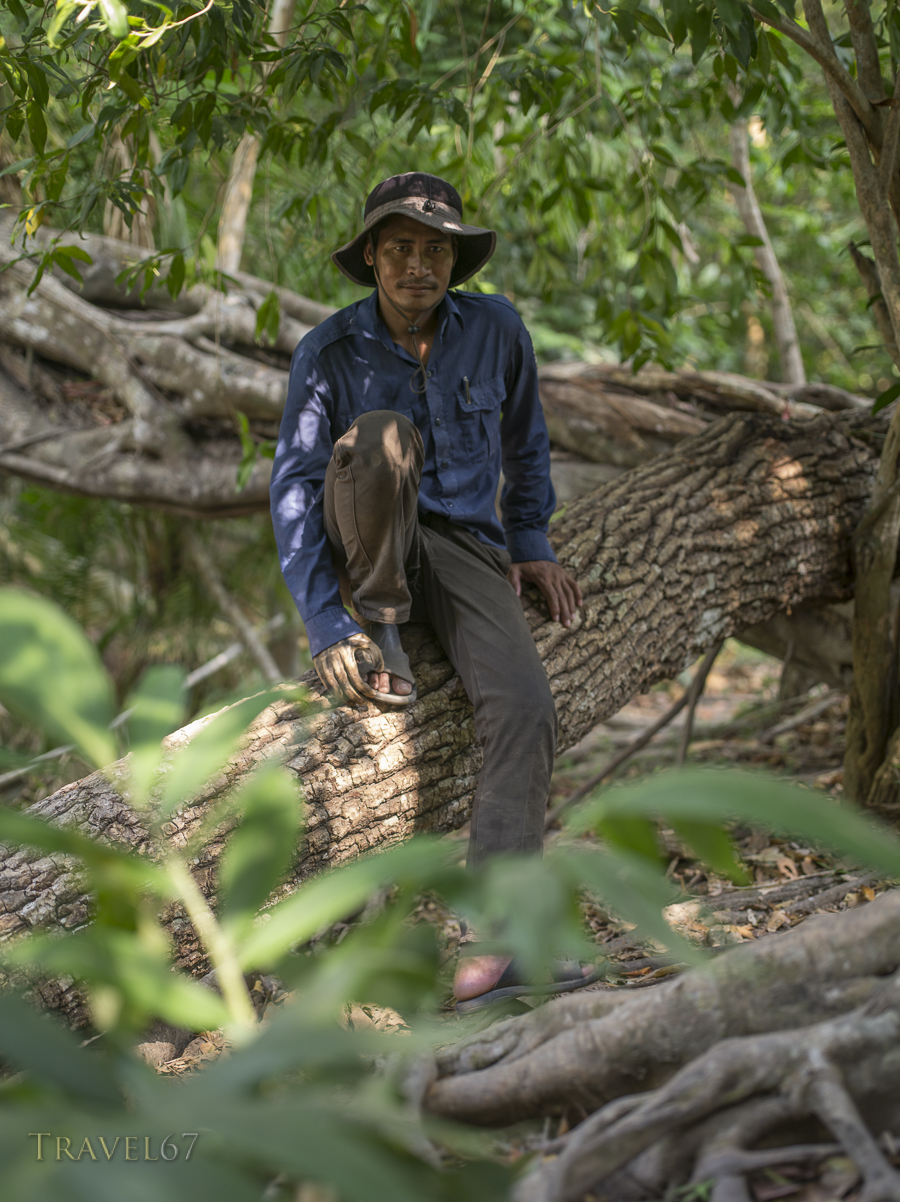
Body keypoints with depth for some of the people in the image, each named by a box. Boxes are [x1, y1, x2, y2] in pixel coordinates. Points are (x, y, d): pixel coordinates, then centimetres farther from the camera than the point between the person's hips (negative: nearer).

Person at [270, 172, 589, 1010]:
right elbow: (294, 492, -13)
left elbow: (526, 442, 16)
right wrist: (326, 627, -22)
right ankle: (379, 630, -19)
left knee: (524, 710, -26)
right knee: (381, 432, -35)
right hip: (368, 553, -2)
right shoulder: (330, 352, -10)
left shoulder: (495, 329, -2)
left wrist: (529, 545, 7)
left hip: (465, 549, 2)